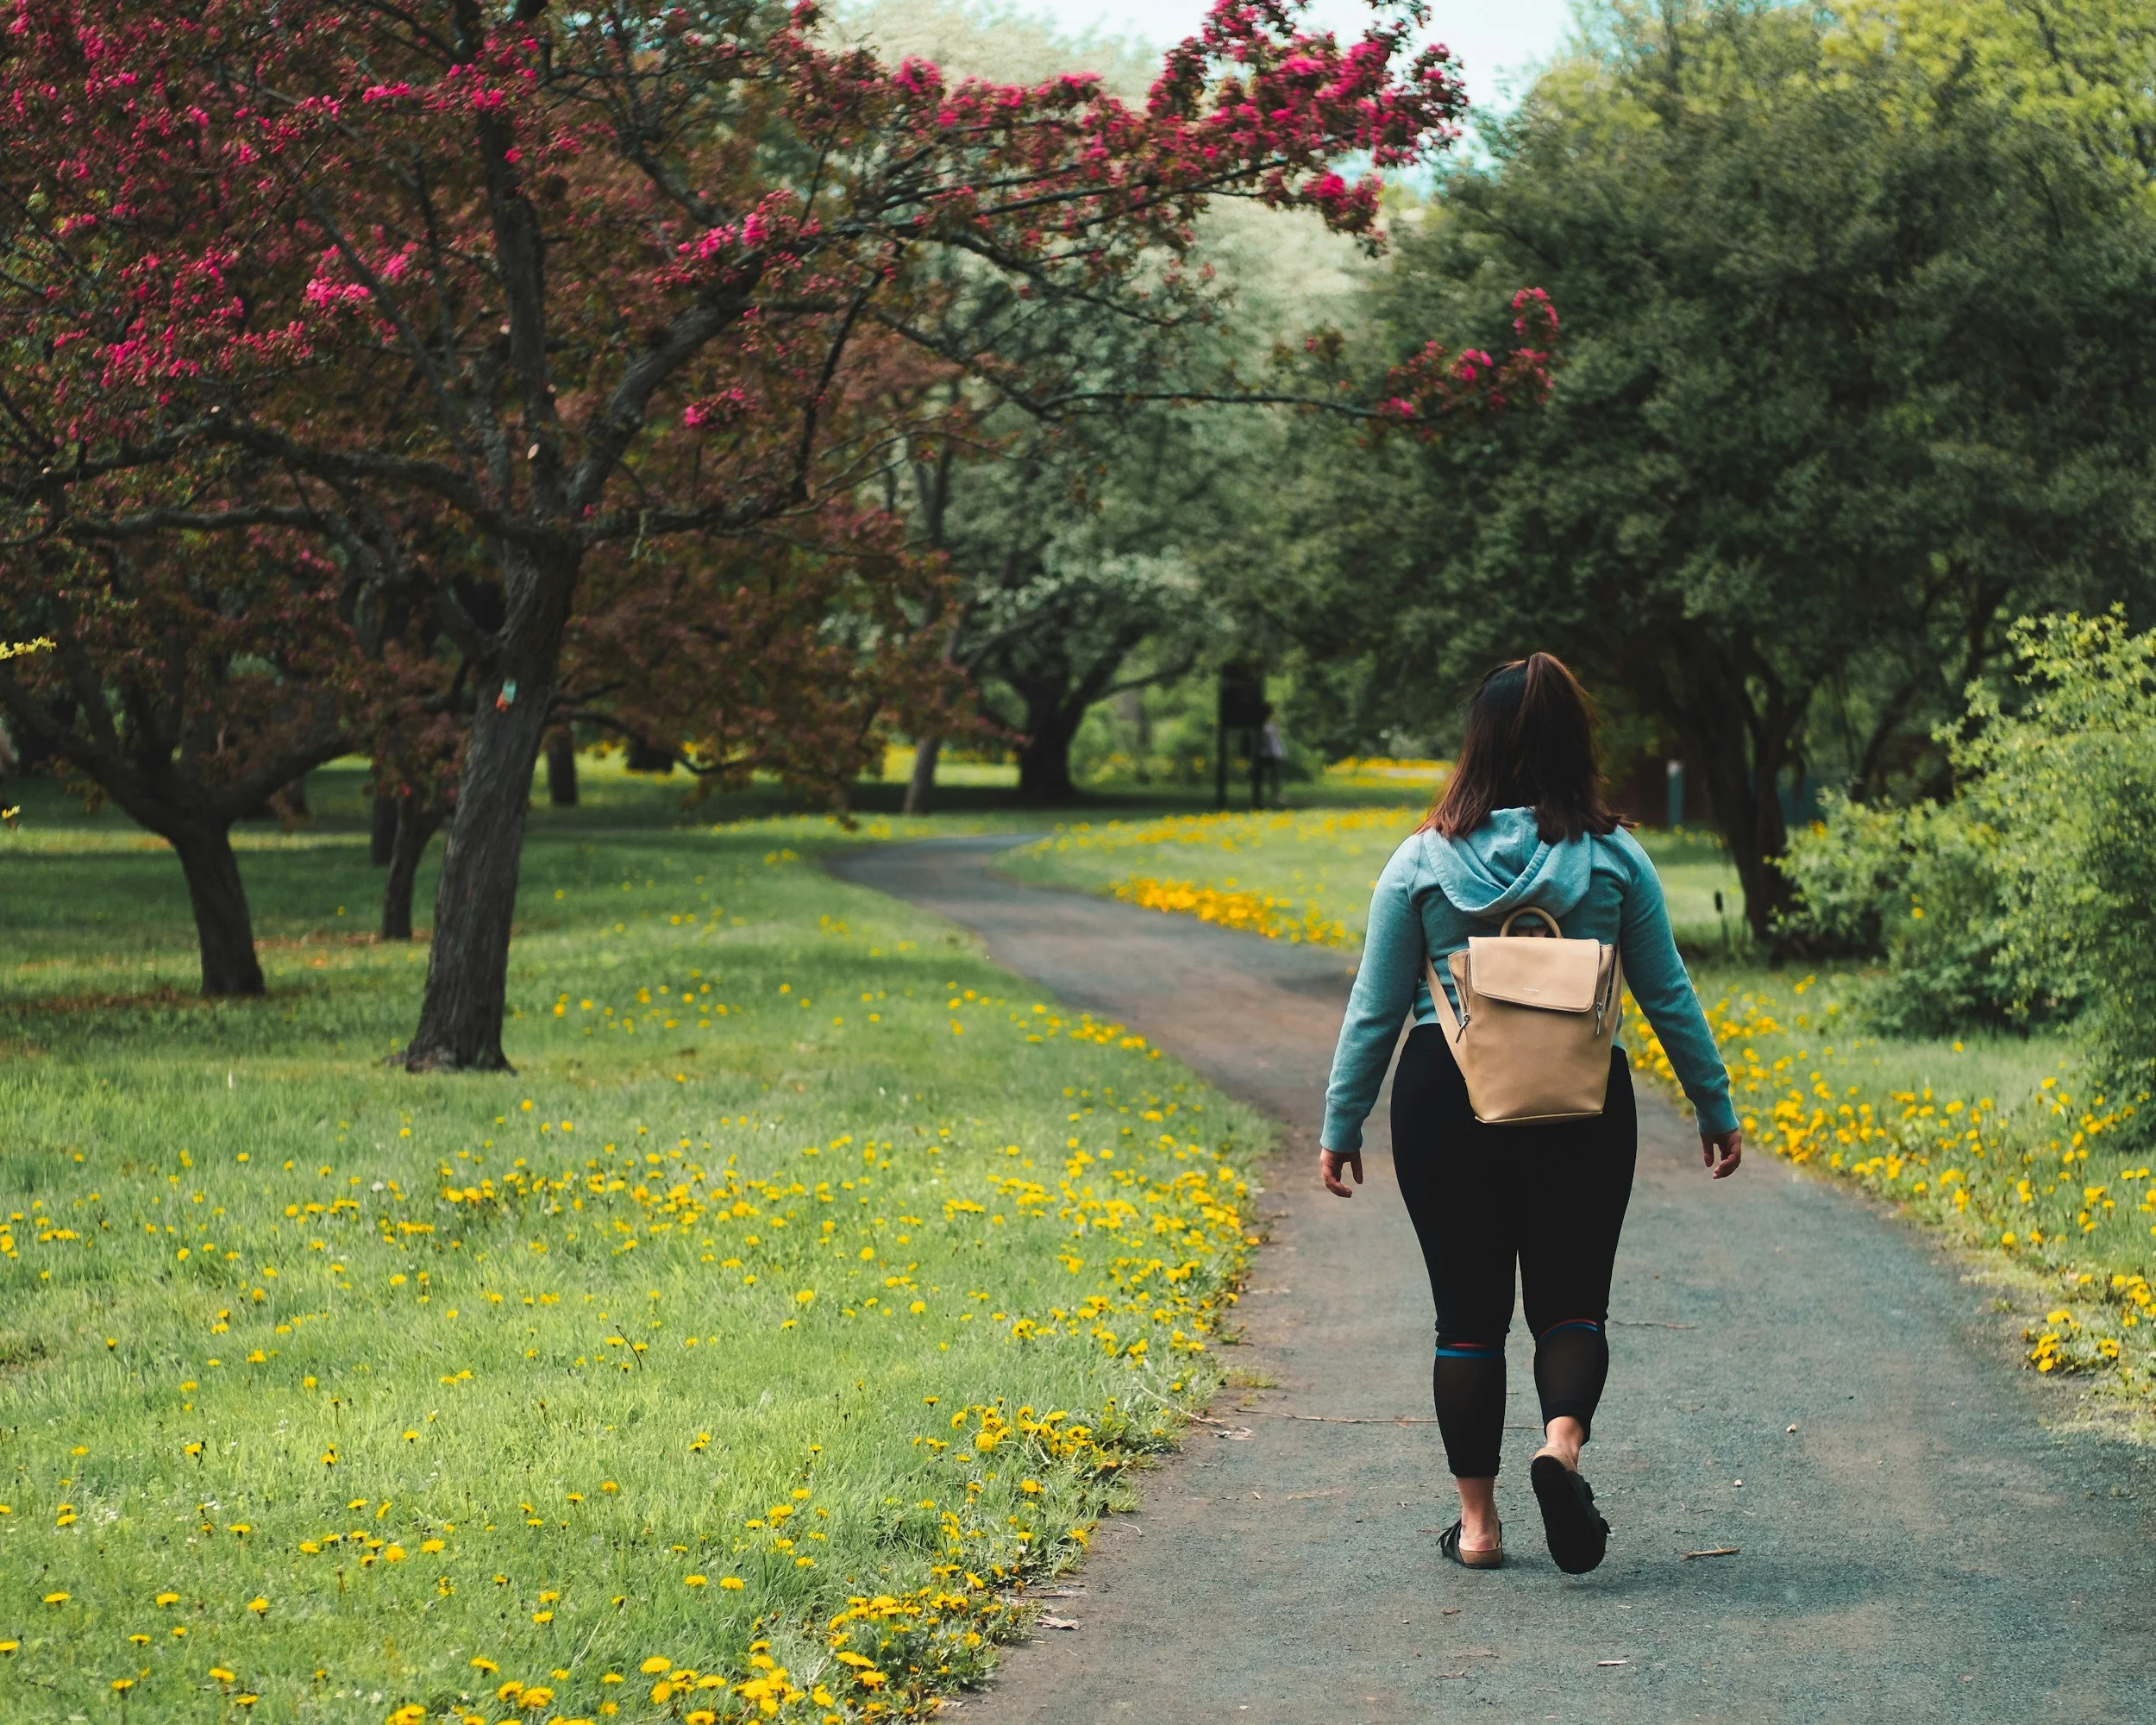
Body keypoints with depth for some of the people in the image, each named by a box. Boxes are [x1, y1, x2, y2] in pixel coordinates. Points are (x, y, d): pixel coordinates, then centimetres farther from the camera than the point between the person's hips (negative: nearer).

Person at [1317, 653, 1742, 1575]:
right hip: (1583, 1107, 0)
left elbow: (1375, 1008, 1)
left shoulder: (1421, 861, -2)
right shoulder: (1614, 858, -2)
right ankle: (1563, 1442, -19)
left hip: (1445, 1099, 0)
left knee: (1469, 1314, 9)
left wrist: (1340, 1125, 9)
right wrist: (1716, 1108, 13)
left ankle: (1476, 1521, 10)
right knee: (1571, 1300, 10)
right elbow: (1667, 994, 3)